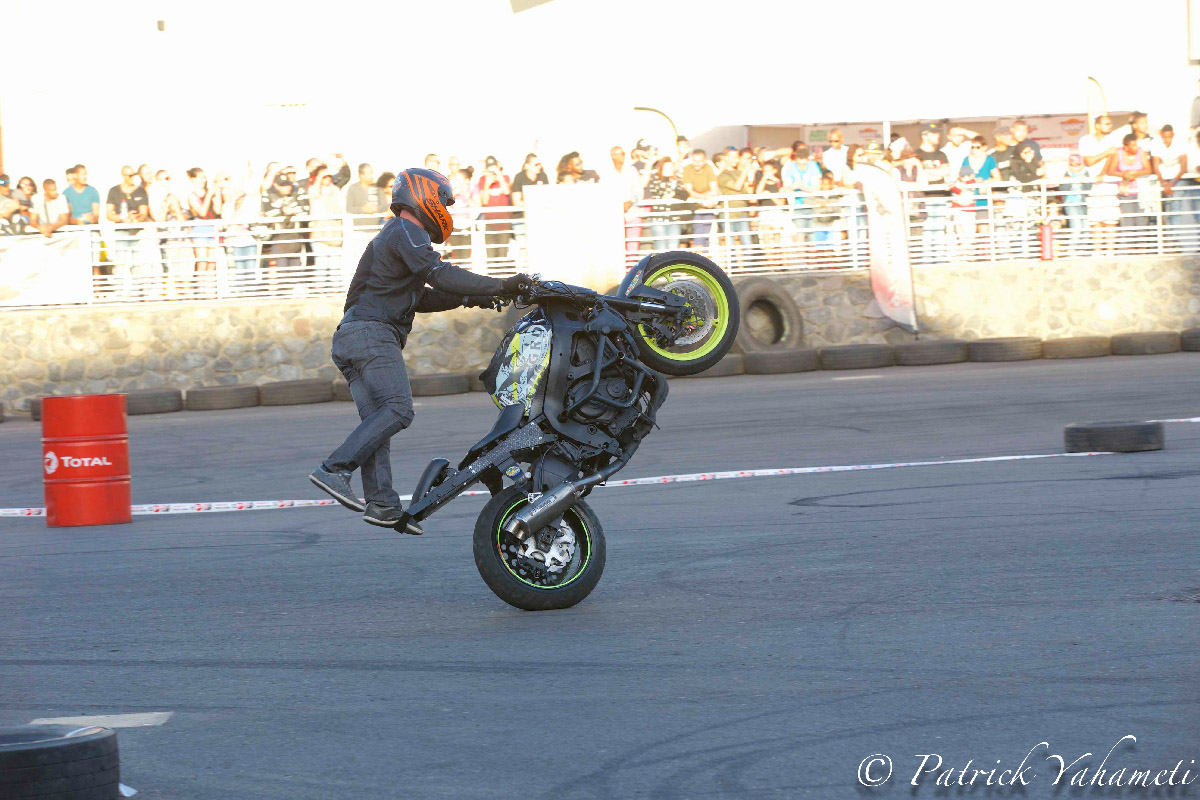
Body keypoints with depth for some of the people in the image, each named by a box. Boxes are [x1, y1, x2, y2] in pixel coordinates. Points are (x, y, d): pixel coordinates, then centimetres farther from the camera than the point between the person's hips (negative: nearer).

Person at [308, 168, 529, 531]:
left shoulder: (392, 236, 29)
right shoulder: (407, 232, -4)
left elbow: (420, 298, 30)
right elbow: (439, 275, -19)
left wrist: (468, 298, 19)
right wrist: (500, 287, -20)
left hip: (350, 338, 10)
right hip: (372, 334, -10)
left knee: (376, 419, 2)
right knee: (397, 410, -19)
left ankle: (382, 503, -7)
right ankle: (335, 470, -27)